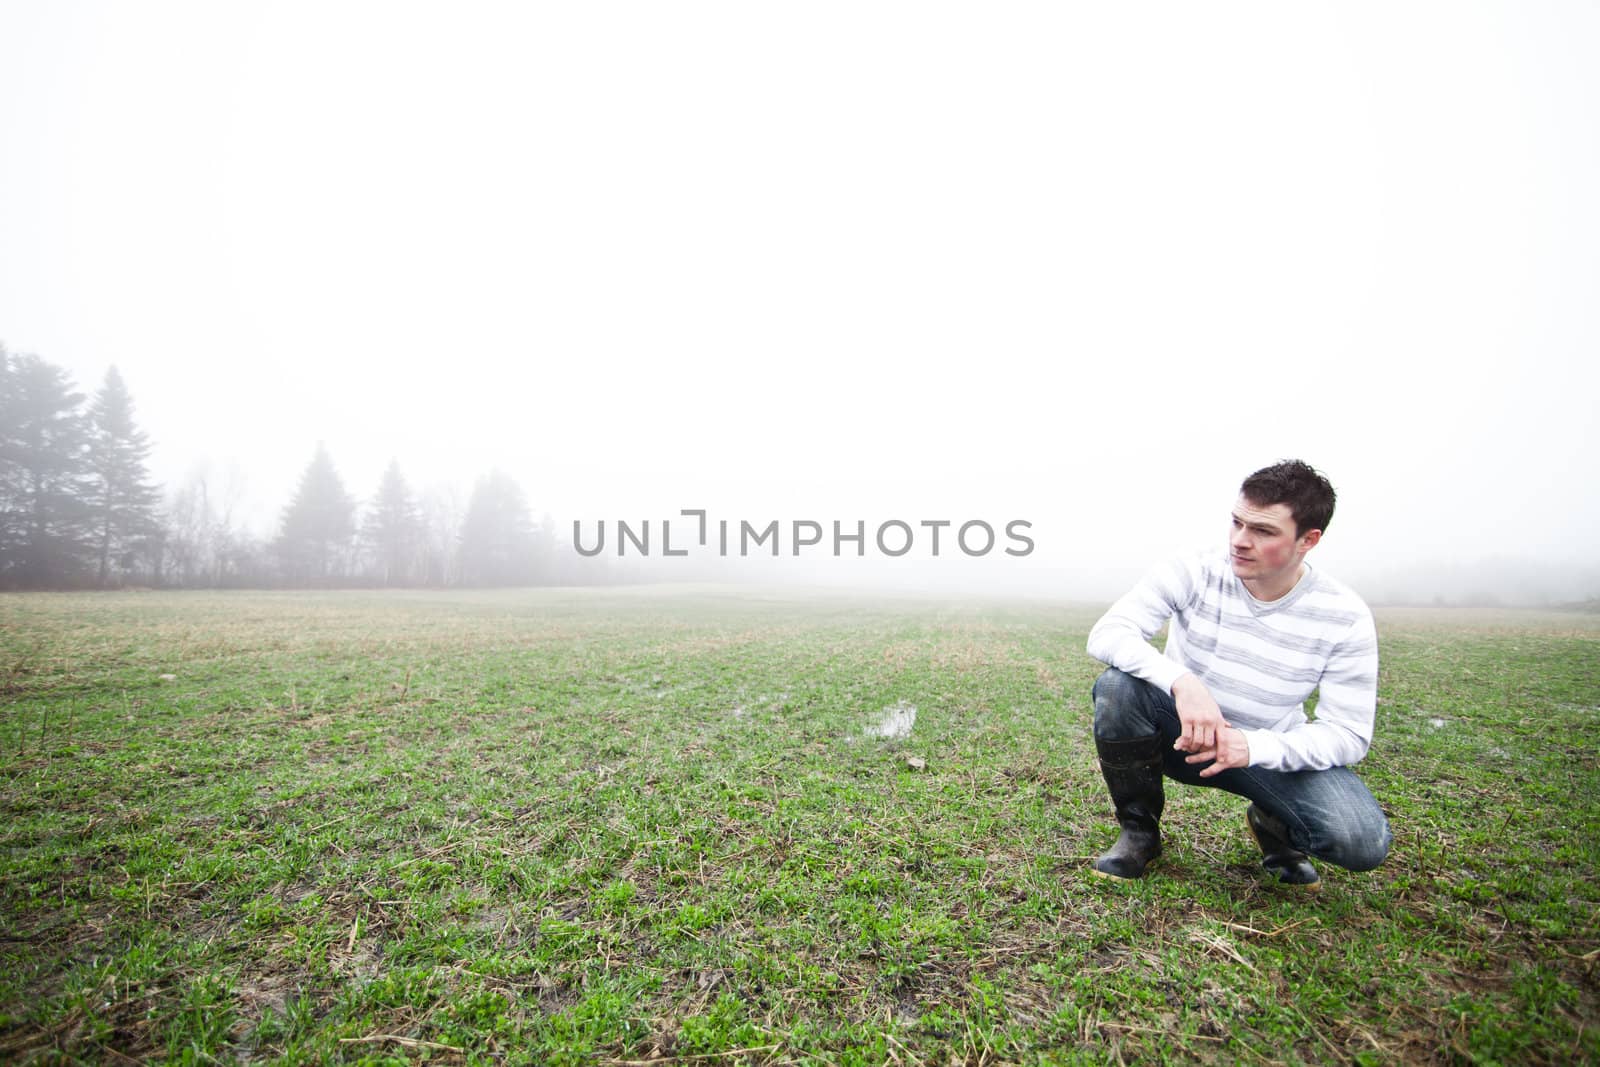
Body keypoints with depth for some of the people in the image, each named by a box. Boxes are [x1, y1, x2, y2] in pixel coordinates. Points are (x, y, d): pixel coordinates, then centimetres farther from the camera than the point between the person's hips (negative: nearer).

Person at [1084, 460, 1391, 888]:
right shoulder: (1193, 574, -17)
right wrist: (1181, 682, -44)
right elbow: (1107, 633, -27)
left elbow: (1348, 734, -13)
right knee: (1117, 685, -32)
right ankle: (1139, 831, -7)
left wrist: (1253, 747, -31)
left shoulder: (1345, 618, -14)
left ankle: (1274, 826, 13)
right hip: (1182, 735, 0)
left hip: (1270, 752, 1)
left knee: (1363, 841, -27)